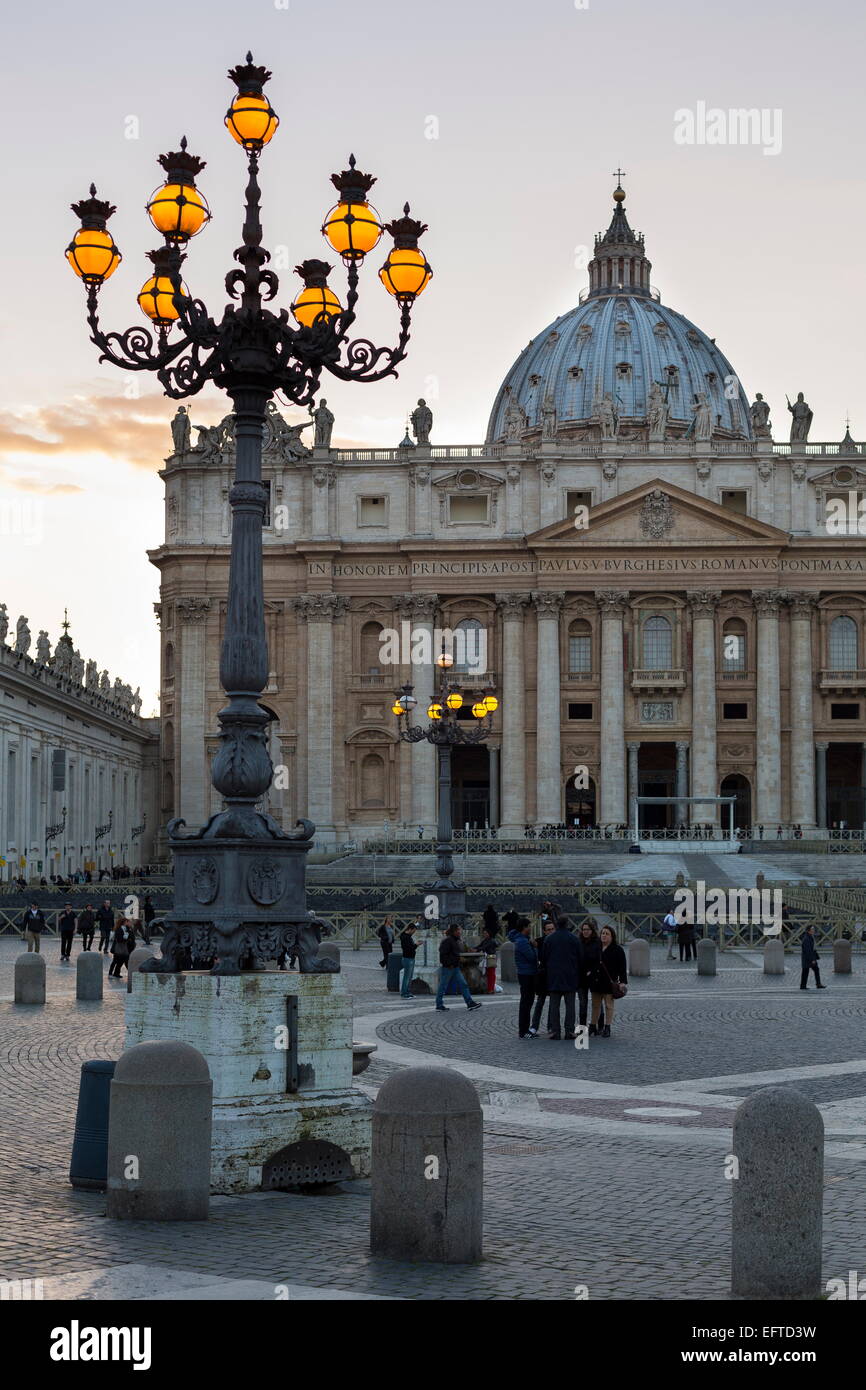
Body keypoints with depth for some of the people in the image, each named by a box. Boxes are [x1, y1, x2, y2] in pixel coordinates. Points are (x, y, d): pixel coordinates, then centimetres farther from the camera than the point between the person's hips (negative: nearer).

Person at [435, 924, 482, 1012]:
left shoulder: (456, 940, 16)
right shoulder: (447, 940, -15)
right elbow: (443, 954, -21)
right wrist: (449, 964, -21)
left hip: (455, 968, 10)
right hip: (447, 968, -10)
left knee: (463, 985, 5)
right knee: (443, 987, -1)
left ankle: (470, 1003, 5)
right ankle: (439, 1006, 6)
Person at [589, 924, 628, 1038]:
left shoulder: (617, 950, -3)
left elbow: (622, 968, -6)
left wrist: (623, 982, -12)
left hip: (609, 982, -5)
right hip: (596, 981, 5)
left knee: (608, 1005, 0)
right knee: (595, 1005, 11)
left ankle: (607, 1029, 5)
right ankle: (593, 1027, 18)